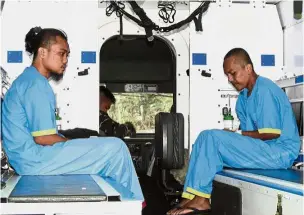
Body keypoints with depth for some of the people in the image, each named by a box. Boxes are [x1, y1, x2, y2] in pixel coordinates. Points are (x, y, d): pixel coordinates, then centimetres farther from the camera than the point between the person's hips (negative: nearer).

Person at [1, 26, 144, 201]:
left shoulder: (27, 80, 17)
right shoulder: (36, 85, -16)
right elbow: (43, 137, -20)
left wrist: (76, 144, 10)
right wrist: (74, 143, -4)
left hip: (29, 160, 11)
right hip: (36, 160, -11)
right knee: (115, 148, -8)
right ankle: (133, 202, 12)